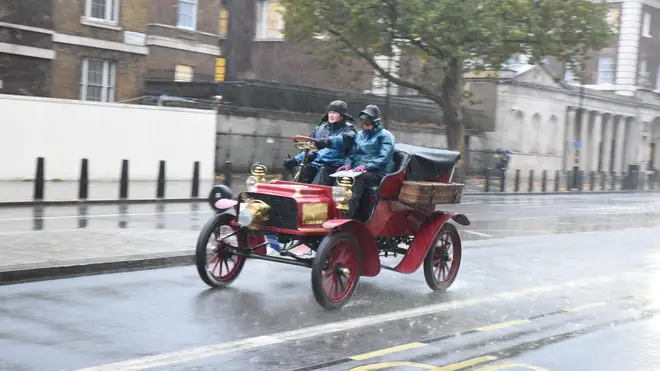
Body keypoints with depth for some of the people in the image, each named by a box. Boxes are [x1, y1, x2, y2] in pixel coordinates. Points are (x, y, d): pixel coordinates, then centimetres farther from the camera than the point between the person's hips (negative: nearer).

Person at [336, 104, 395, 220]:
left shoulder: (385, 136, 0)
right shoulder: (360, 135, 21)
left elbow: (383, 158, -11)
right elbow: (352, 153, 21)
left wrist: (365, 166, -25)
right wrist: (348, 163, -2)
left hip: (378, 173, -6)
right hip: (358, 170, 6)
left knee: (357, 178, -36)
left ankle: (349, 215, -44)